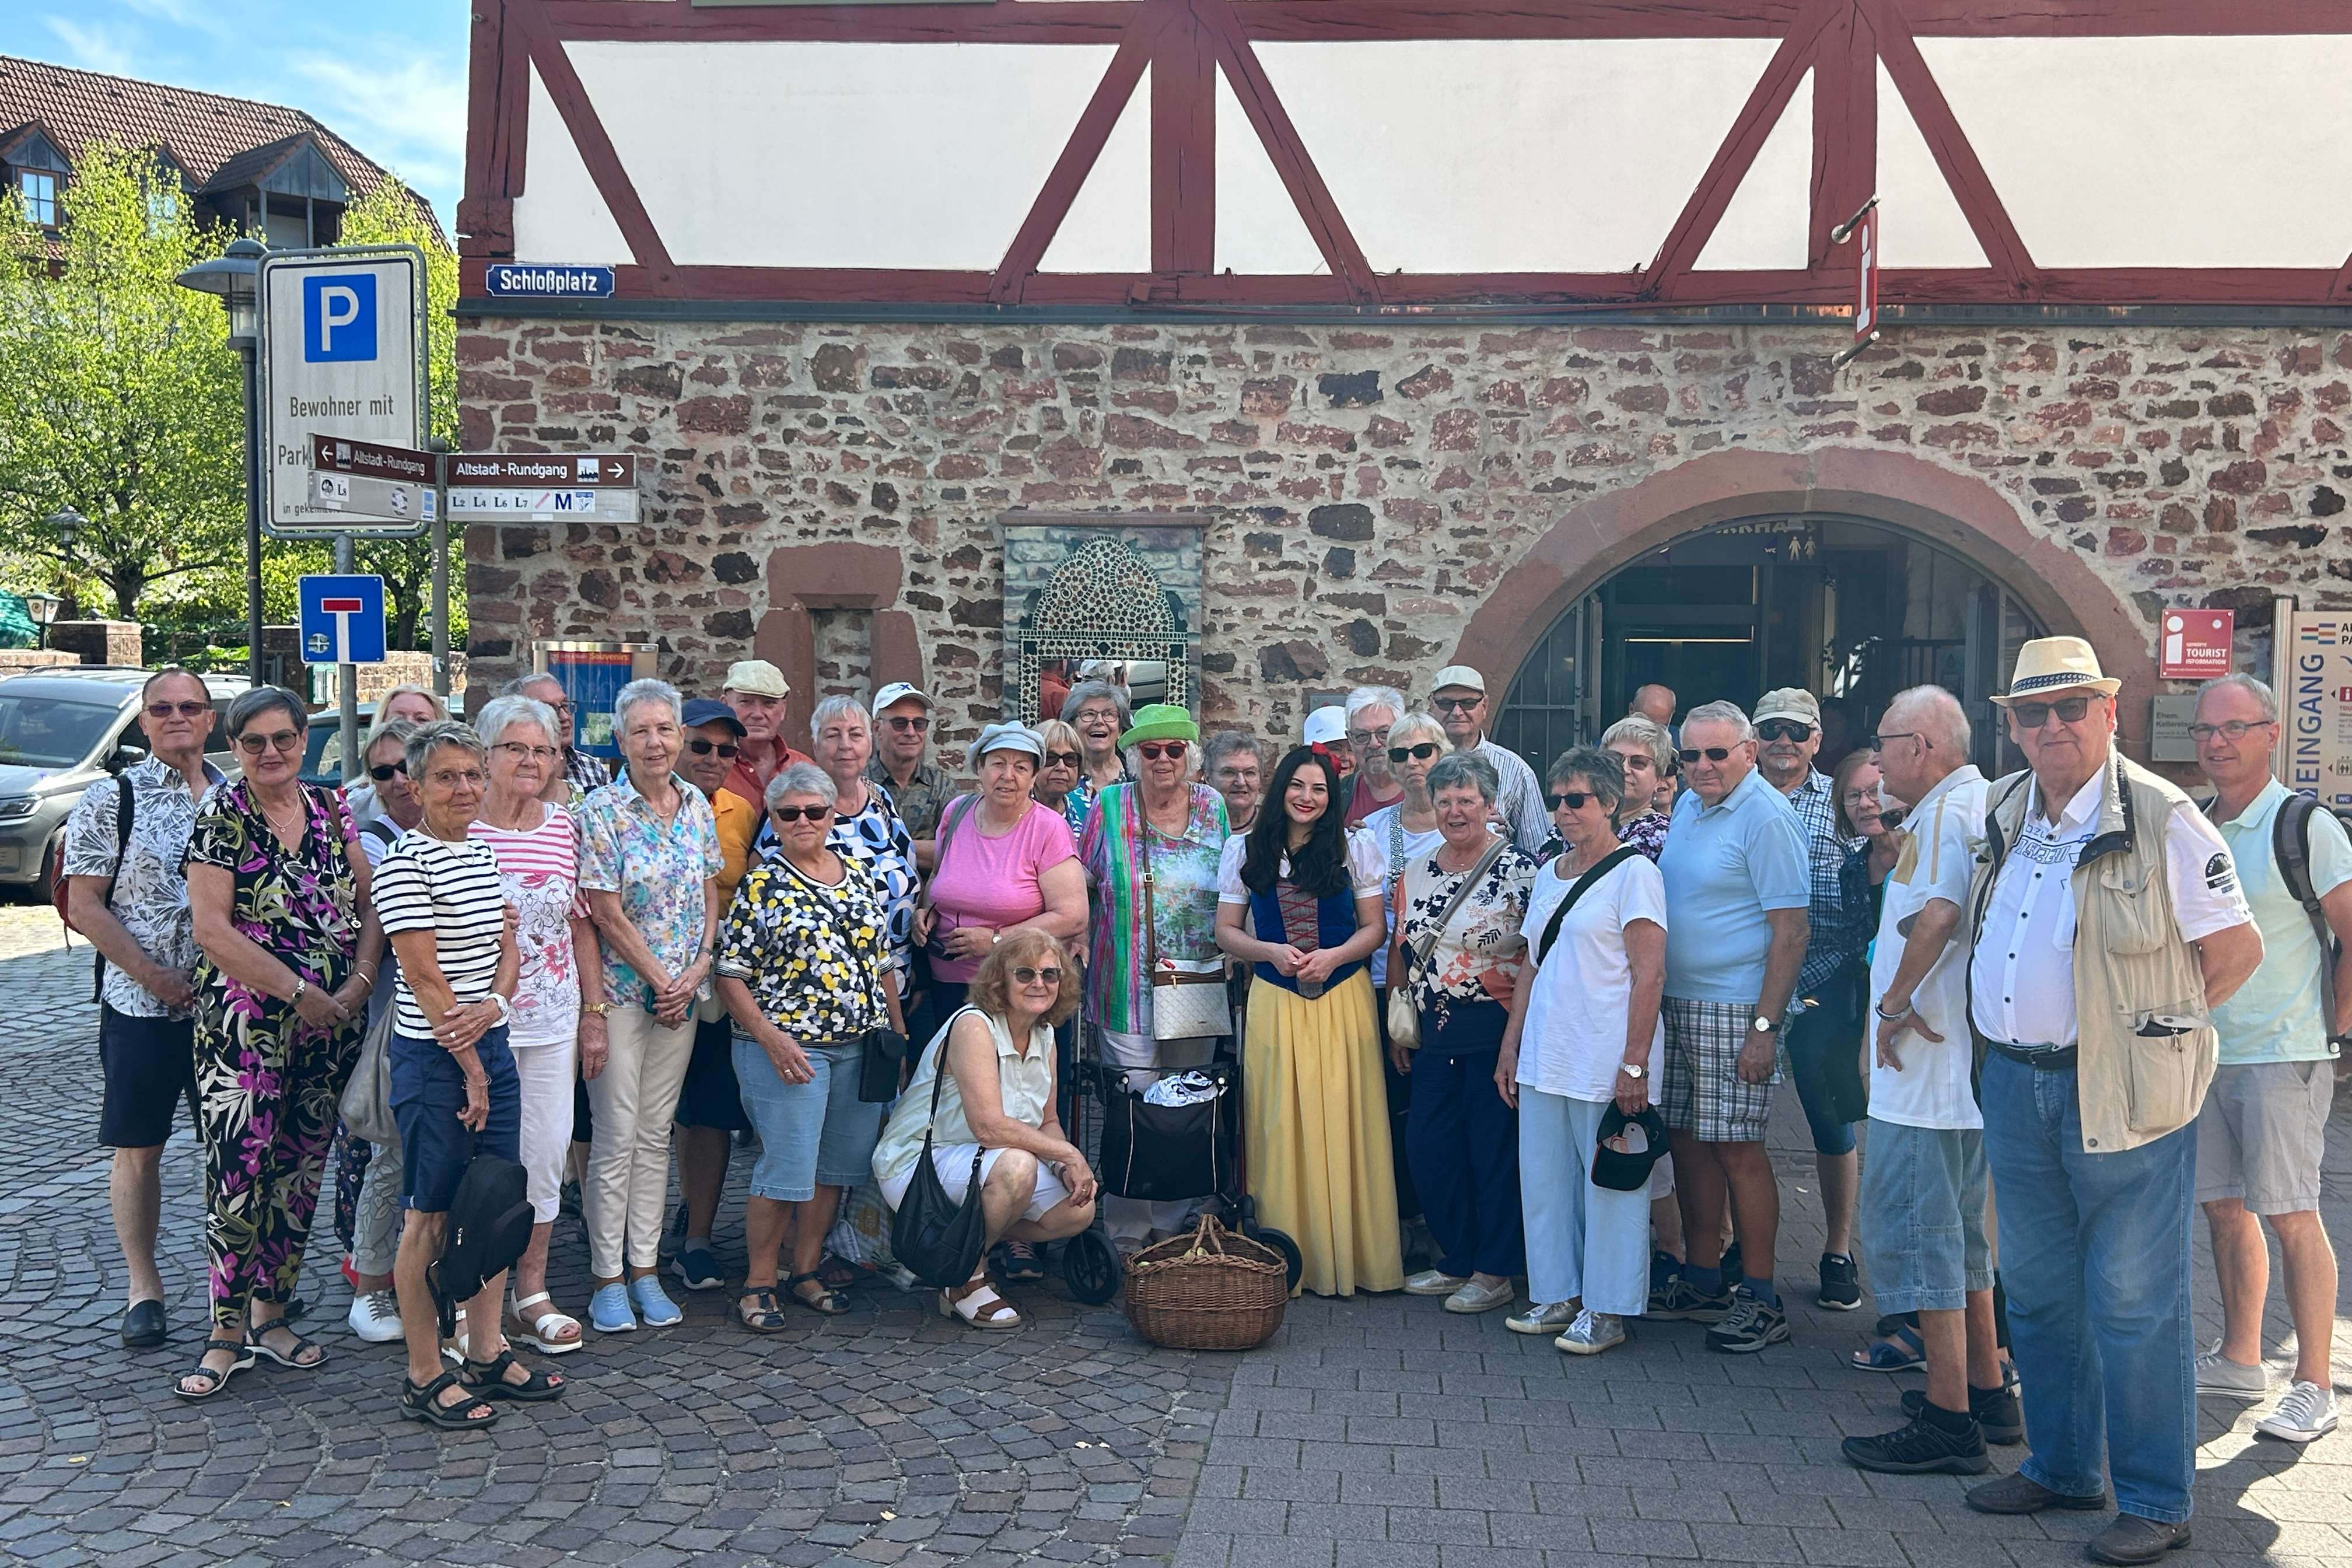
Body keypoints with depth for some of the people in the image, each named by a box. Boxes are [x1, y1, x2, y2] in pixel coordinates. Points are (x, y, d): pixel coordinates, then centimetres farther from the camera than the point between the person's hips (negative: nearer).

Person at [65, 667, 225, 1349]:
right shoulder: (112, 798, -3)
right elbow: (82, 903, -7)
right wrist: (154, 976, -13)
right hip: (141, 1006, -3)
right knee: (138, 1147, 4)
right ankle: (143, 1288, 16)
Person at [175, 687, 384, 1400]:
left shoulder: (331, 811, 7)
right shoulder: (222, 817, -5)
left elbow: (369, 906, 7)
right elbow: (212, 928, -13)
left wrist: (357, 985, -9)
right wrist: (301, 992, -16)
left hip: (332, 1023, 4)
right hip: (245, 1026, -4)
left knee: (300, 1169, 11)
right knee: (237, 1173, -6)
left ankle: (270, 1311, 24)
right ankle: (227, 1331, 6)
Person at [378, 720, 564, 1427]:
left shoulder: (483, 853, 10)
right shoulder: (404, 863, -13)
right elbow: (424, 977, -15)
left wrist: (494, 1005, -11)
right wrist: (469, 1068, -12)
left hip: (493, 1045, 7)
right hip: (433, 1058, -7)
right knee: (431, 1215, 1)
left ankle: (486, 1355, 24)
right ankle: (425, 1379, 12)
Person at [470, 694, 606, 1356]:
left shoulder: (564, 827, 8)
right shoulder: (456, 828, -7)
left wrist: (595, 1014, 12)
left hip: (554, 1019, 5)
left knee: (548, 1151, 9)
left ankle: (532, 1294, 23)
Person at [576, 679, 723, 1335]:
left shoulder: (697, 806, 6)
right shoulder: (602, 811, -10)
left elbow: (711, 898, 9)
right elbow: (607, 914, -11)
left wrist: (697, 971, -4)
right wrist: (661, 981, -10)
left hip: (683, 992, 5)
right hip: (621, 987, -5)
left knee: (657, 1132, 10)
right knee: (618, 1134, -2)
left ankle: (645, 1268, 17)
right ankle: (607, 1278, 9)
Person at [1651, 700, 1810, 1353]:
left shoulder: (1767, 817, -12)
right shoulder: (1687, 807, 13)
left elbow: (1790, 931, -16)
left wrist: (1765, 1027, -20)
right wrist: (1656, 994, 15)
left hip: (1735, 1011, -8)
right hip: (1678, 1004, 8)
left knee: (1737, 1150, -5)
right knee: (1688, 1141, 11)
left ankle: (1760, 1300, 5)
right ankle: (1702, 1280, 23)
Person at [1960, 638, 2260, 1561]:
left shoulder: (2162, 820, -11)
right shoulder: (2001, 812, 9)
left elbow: (2237, 949, -7)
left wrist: (2150, 1023, -2)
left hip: (2122, 1095, -6)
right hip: (2014, 1085, 7)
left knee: (2133, 1304, 0)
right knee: (2037, 1293, 15)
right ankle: (2060, 1469, 30)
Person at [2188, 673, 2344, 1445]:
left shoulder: (2305, 827, -9)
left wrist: (2327, 1029, -7)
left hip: (2283, 1055, -6)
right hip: (2203, 1054, 6)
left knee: (2291, 1215, -4)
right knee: (2224, 1206, 12)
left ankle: (2312, 1388, 5)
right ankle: (2239, 1359, 24)